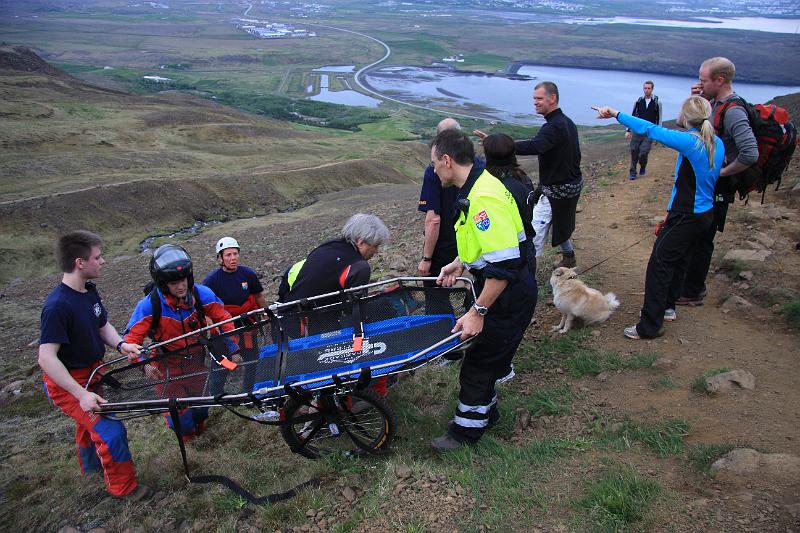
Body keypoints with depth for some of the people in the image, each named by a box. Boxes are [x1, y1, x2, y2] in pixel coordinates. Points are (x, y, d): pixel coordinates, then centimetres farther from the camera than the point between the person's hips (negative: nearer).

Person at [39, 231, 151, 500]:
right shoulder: (57, 306, -32)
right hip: (67, 382, -9)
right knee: (111, 431, -12)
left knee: (88, 422, 29)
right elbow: (46, 358, -32)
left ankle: (91, 464, 56)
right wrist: (82, 395, -34)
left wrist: (121, 345, -16)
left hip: (91, 372, 9)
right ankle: (122, 486, 8)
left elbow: (103, 326, 6)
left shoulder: (90, 291, -5)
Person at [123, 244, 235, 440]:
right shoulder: (150, 305, -27)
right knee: (177, 407, 6)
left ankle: (199, 424, 56)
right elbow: (132, 338, -21)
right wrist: (144, 363, -36)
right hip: (168, 364, -2)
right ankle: (187, 433, 41)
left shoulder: (201, 294, -21)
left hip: (196, 357, 3)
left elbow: (223, 319, -9)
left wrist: (233, 349, -10)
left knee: (200, 398, 22)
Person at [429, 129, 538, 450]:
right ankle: (484, 412, 42)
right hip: (498, 288, 10)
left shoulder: (483, 198, -28)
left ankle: (466, 430, 23)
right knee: (481, 355, 23)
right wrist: (460, 264, 12)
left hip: (508, 296, -10)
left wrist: (478, 311, -28)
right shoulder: (477, 186, 5)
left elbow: (504, 264, -32)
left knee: (479, 362, 5)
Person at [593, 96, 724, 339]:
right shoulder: (717, 143, 3)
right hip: (705, 214, 9)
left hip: (686, 218, -9)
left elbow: (650, 129, -20)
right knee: (678, 259, 23)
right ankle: (667, 307, 40)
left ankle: (649, 326, 2)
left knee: (659, 265, -3)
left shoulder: (690, 142, -21)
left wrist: (615, 114, -13)